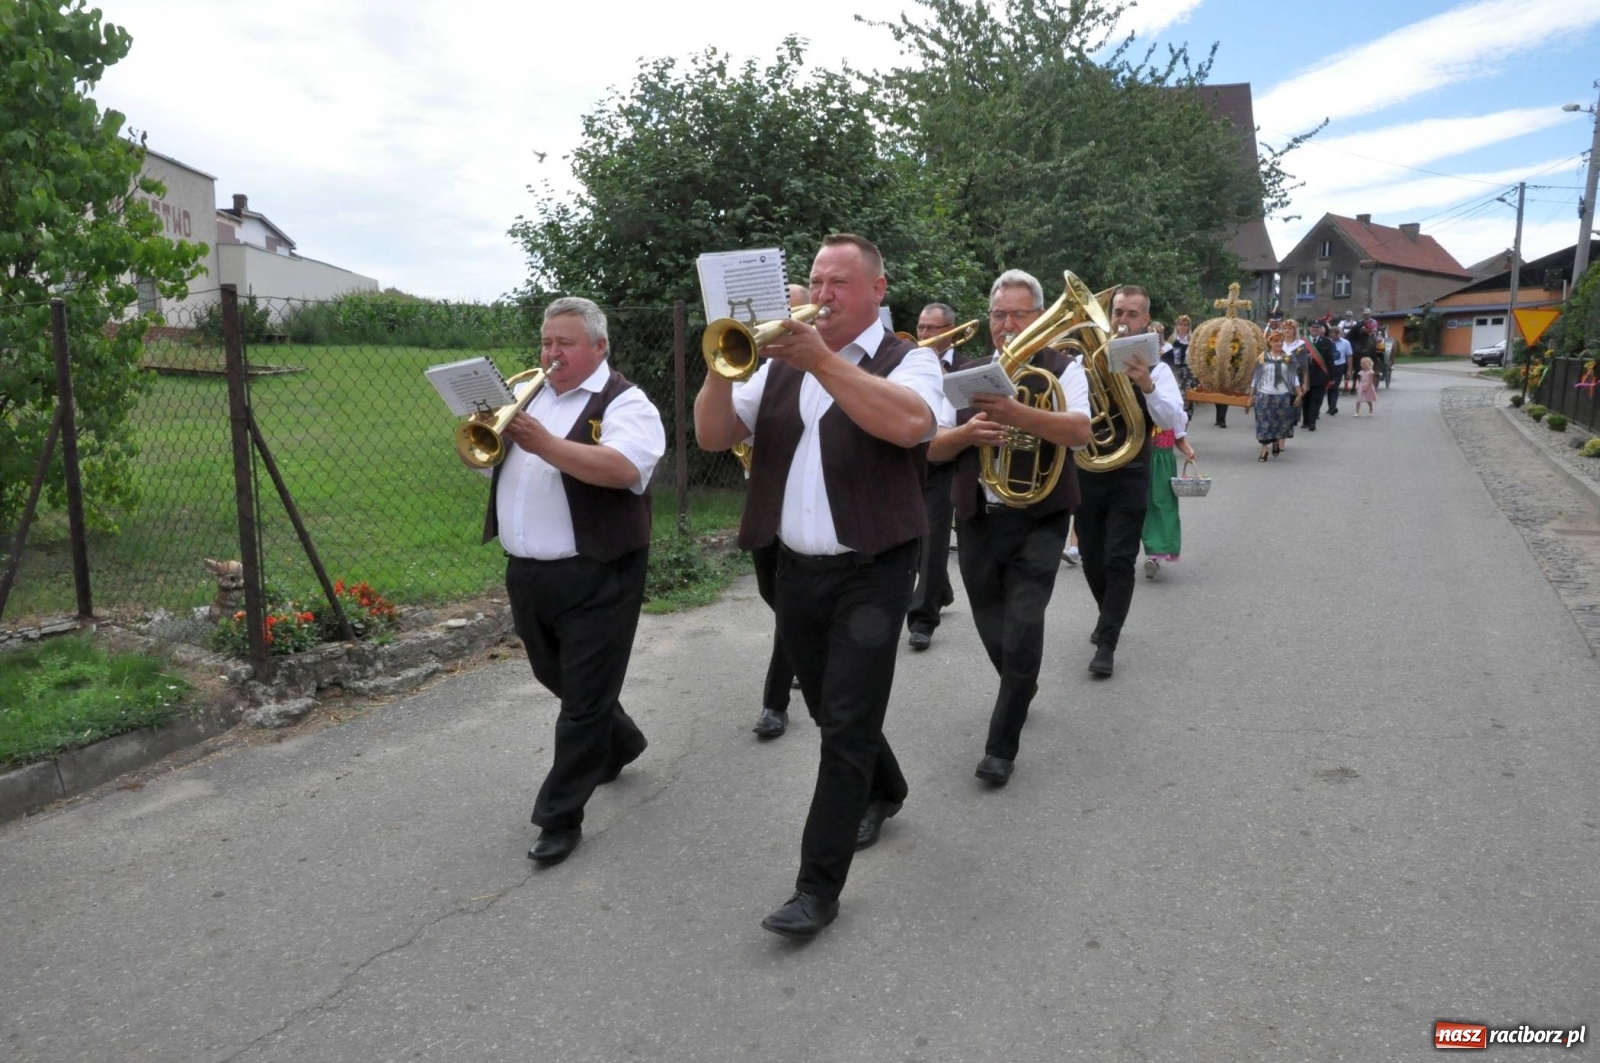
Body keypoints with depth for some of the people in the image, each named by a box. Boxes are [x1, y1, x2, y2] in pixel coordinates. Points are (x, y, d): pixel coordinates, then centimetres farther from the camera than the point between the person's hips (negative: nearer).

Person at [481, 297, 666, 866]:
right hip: (527, 574, 8)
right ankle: (619, 743, 46)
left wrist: (545, 445, -31)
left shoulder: (625, 403, -9)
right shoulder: (527, 396, 14)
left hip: (595, 579, -7)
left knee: (583, 700, 0)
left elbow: (622, 469, -26)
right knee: (559, 681, 22)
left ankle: (560, 818, 11)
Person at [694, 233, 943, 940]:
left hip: (871, 572, -5)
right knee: (831, 714, 19)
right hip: (797, 570, 5)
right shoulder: (780, 365, 10)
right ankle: (882, 791, 47)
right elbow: (712, 436, 2)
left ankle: (818, 886, 6)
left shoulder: (907, 361, -4)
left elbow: (909, 423, -27)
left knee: (848, 727, -4)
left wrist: (821, 360, -29)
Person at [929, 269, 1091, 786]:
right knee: (993, 631, 15)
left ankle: (1001, 747, 2)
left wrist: (1015, 411, -34)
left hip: (1037, 522, -4)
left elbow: (1080, 431, -20)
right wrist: (968, 432, -17)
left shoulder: (1061, 369, -2)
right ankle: (1020, 691, 44)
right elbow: (931, 447, 4)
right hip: (976, 520, 4)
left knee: (1022, 633, -9)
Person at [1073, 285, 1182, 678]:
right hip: (1086, 472, 3)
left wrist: (1147, 387, -34)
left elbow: (1170, 420, -17)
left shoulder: (1154, 367, -3)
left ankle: (1106, 644, 2)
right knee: (1091, 559, 13)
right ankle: (1109, 617, 38)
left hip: (1129, 476, -2)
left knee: (1119, 561, -4)